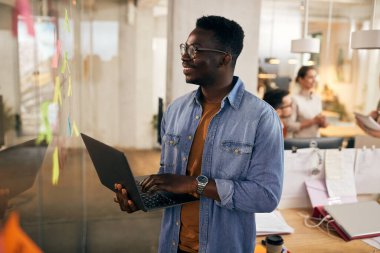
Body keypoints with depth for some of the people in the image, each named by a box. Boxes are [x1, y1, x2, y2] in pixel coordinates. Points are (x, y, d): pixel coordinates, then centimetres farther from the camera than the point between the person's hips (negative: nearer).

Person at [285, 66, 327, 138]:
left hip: (316, 140, 5)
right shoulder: (295, 99, -12)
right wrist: (312, 121, -16)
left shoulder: (318, 98, 6)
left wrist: (322, 122, -6)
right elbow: (289, 126, -16)